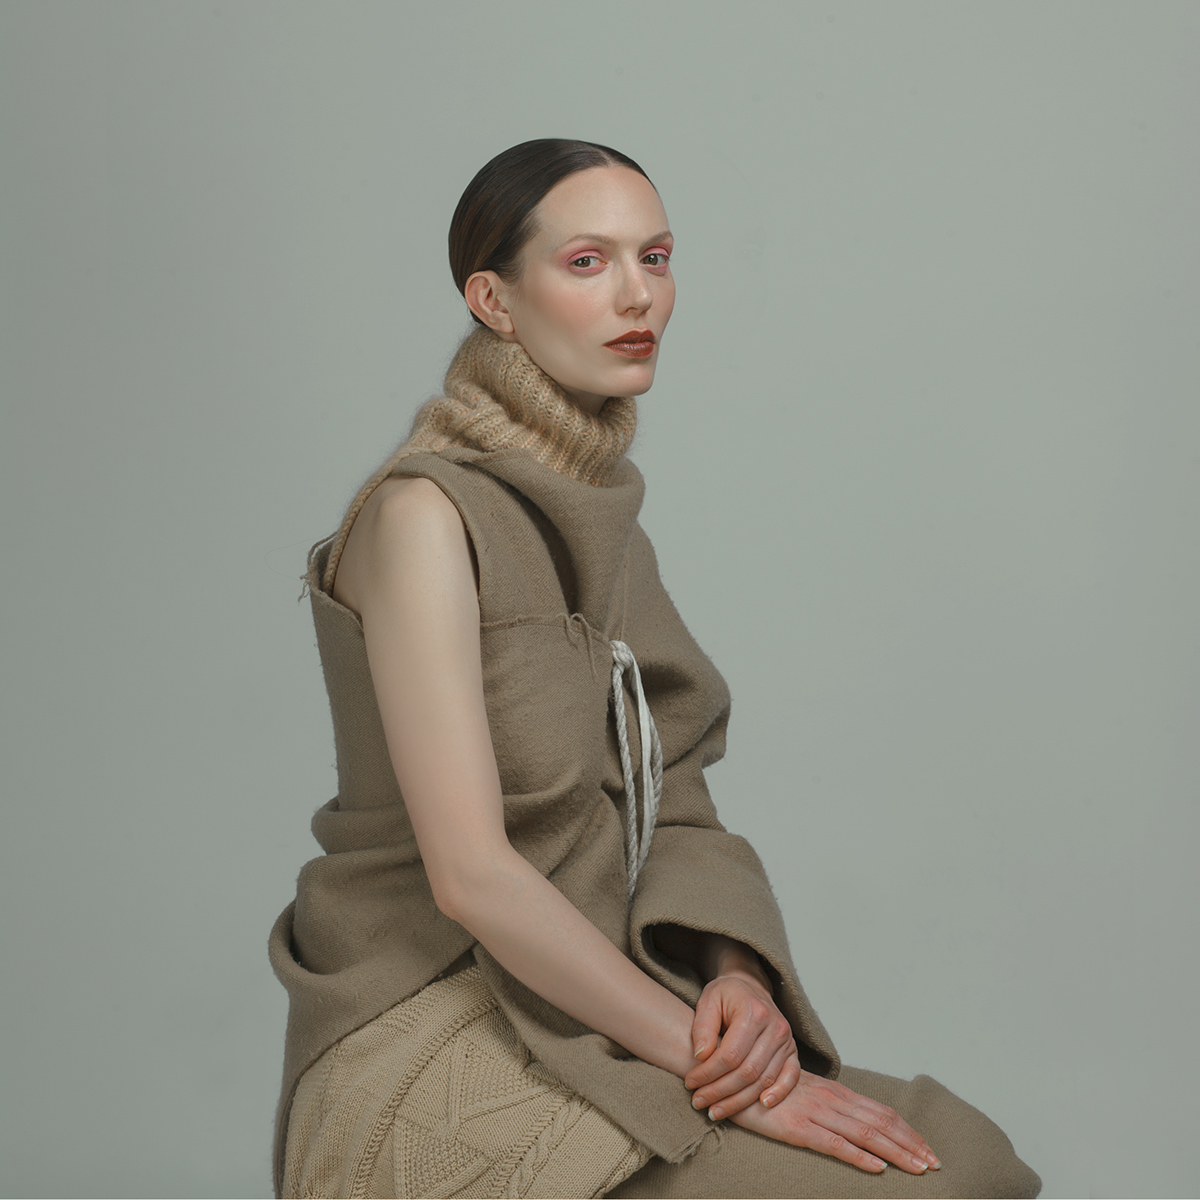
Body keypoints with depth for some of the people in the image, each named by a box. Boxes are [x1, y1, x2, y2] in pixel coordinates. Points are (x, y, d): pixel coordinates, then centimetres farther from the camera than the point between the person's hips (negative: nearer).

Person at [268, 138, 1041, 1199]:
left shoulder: (600, 514, 9)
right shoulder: (424, 512, -16)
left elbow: (668, 804, 7)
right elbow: (469, 872, -21)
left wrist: (738, 976, -11)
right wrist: (708, 1061, -20)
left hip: (576, 1008, 7)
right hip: (432, 1039, -7)